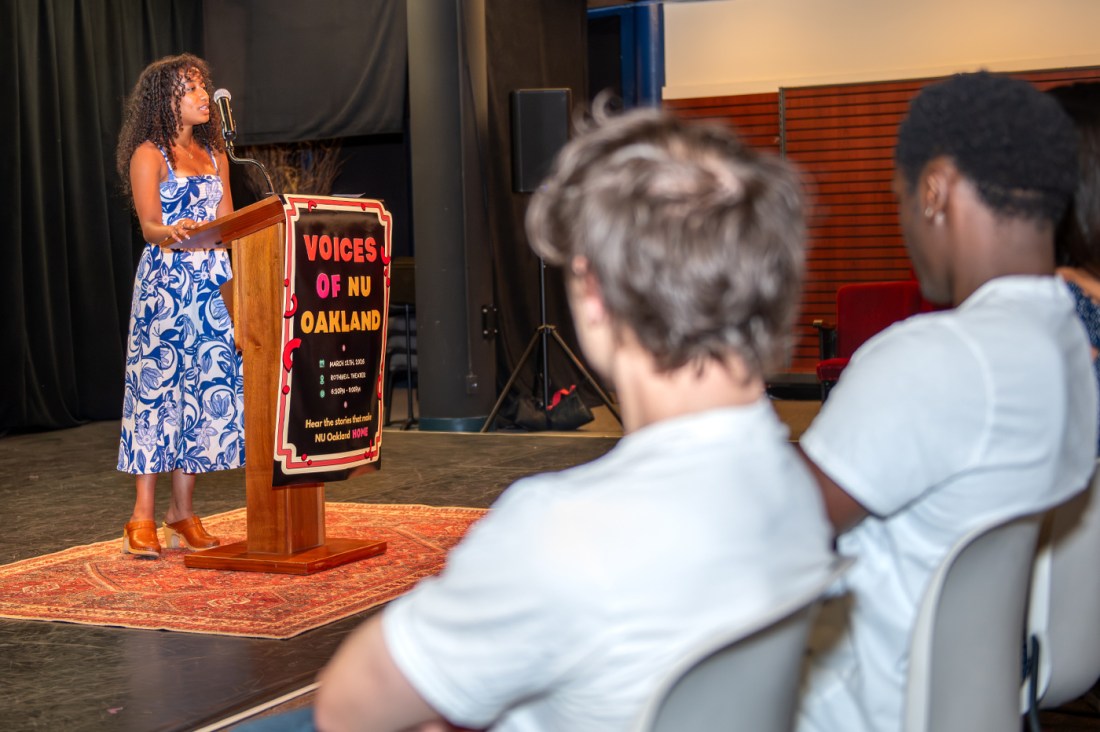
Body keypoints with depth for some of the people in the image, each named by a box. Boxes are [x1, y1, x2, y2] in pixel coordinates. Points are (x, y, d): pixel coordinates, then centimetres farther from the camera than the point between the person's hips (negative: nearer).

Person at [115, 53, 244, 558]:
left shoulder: (215, 156, 19)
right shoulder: (149, 154, 0)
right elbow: (149, 225, -10)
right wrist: (173, 232, -31)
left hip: (213, 285, 6)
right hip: (165, 283, -6)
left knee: (204, 387, 1)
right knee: (159, 384, -8)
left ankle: (182, 514, 7)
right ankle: (143, 519, -6)